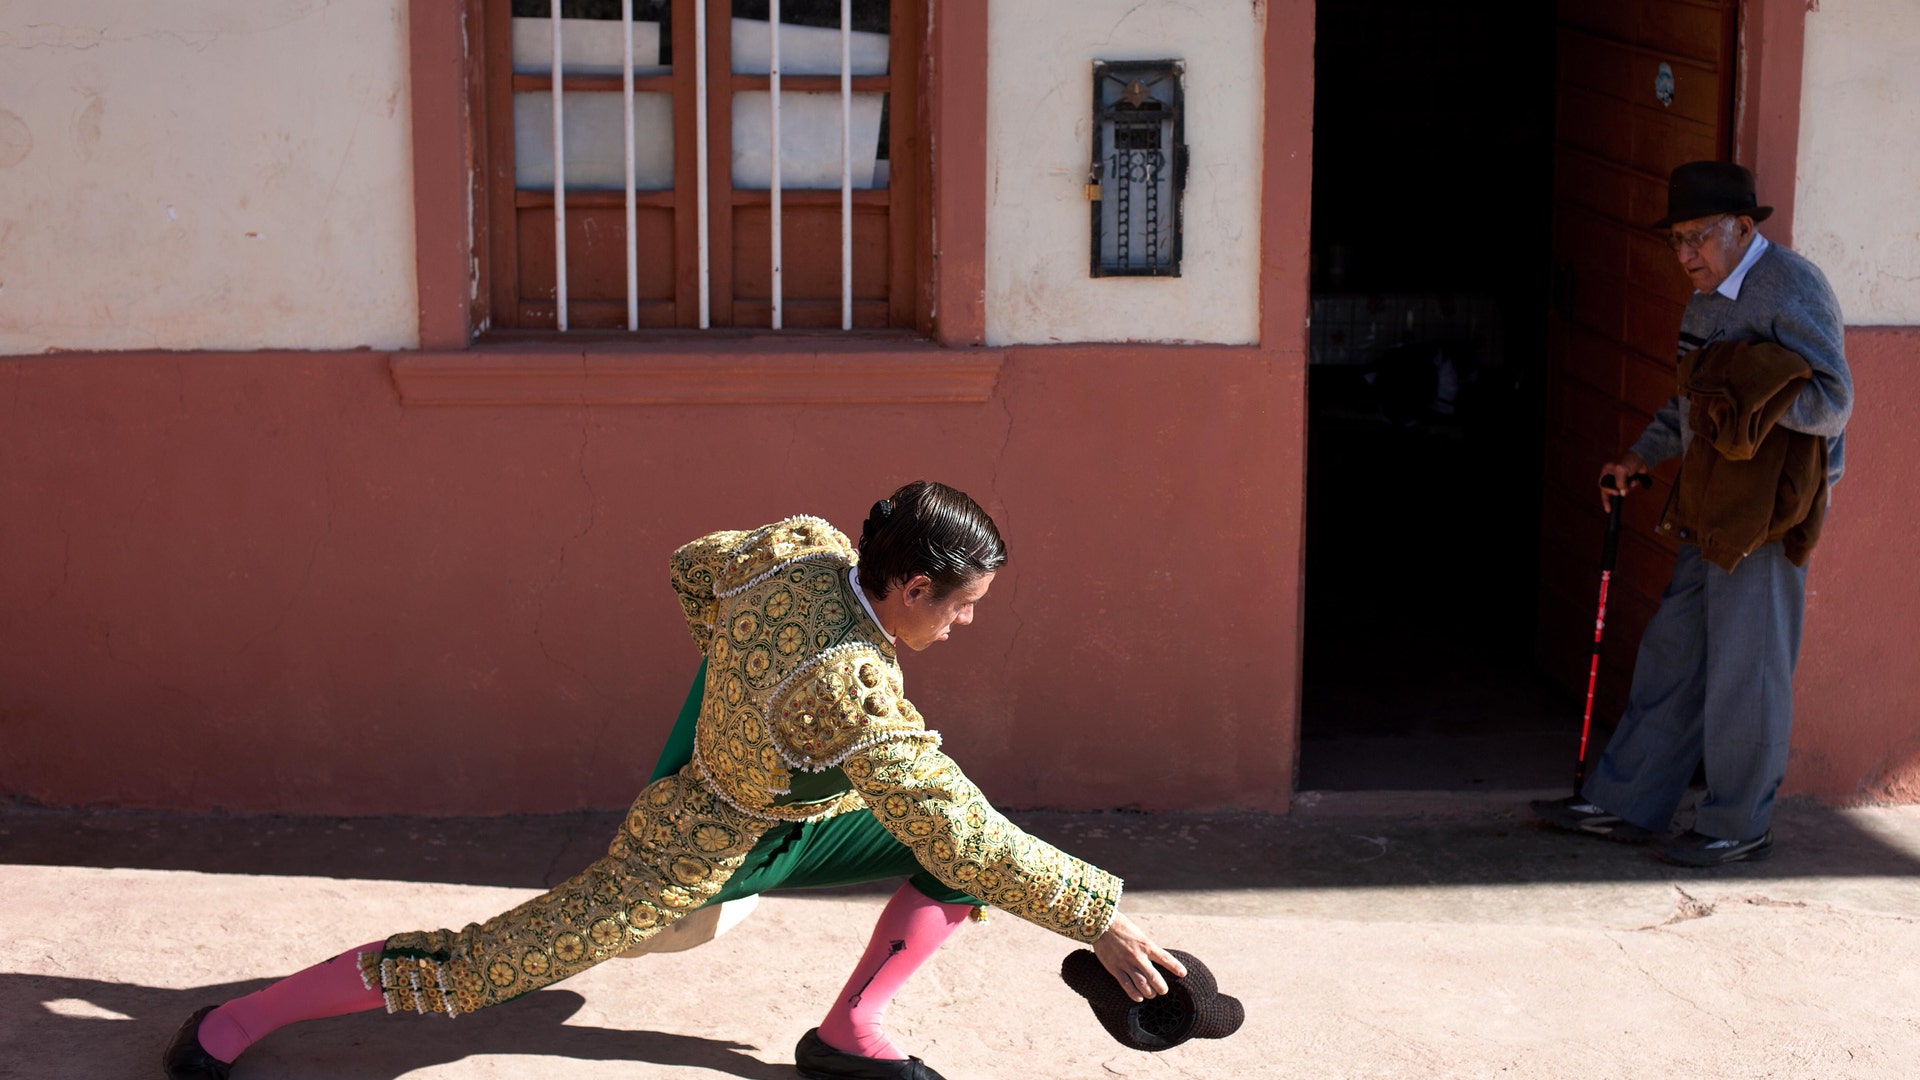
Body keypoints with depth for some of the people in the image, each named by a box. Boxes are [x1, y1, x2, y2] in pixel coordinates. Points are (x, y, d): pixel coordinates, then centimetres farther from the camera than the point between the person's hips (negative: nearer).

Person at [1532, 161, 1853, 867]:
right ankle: (1624, 805, 20)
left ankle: (1740, 828, 10)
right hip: (1709, 510, 9)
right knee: (1671, 656, 12)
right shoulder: (1710, 297, 15)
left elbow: (1832, 404, -19)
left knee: (1744, 670, -2)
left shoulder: (1791, 289, -13)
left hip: (1764, 511, -9)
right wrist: (1639, 458, 22)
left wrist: (1742, 387, -25)